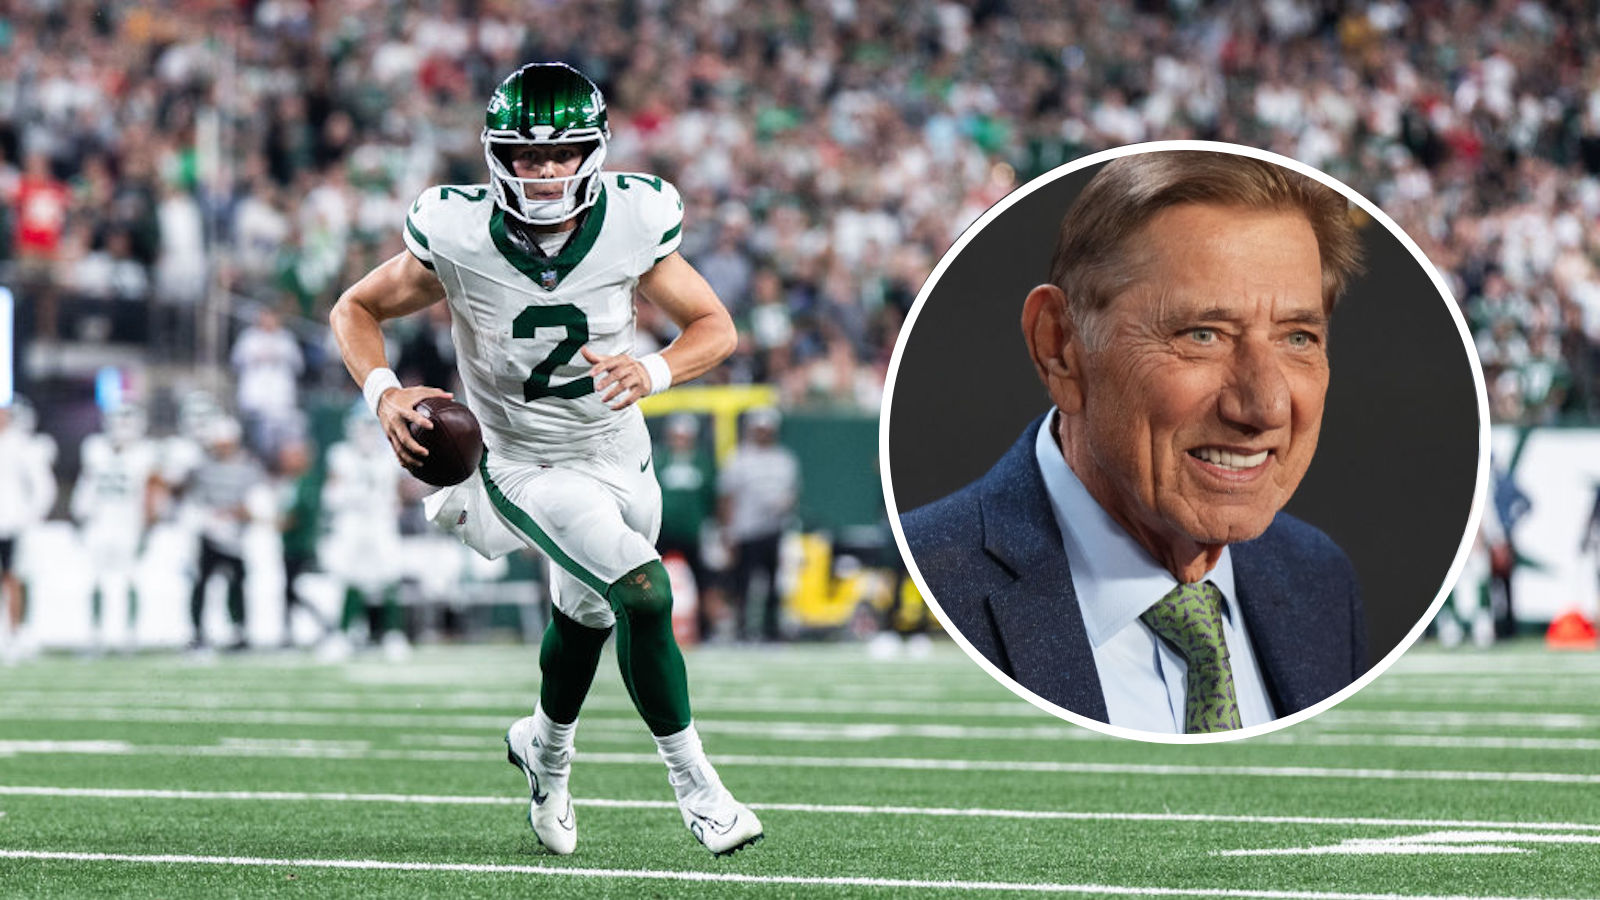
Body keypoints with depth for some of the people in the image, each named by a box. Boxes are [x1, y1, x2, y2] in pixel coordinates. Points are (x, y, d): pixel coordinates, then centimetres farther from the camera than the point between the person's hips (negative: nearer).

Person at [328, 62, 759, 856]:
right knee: (645, 595, -23)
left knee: (587, 613, 25)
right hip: (525, 465, -4)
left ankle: (547, 747, 56)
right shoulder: (458, 235, -22)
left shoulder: (631, 224, -19)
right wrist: (384, 393, -25)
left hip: (619, 457, 4)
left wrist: (652, 371, -28)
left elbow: (715, 328, -8)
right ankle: (694, 785, -8)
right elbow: (356, 309, -6)